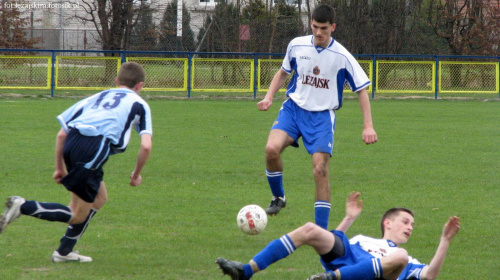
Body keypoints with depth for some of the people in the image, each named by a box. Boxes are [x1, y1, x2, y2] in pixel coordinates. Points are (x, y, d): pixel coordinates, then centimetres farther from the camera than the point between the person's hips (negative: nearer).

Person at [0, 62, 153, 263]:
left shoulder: (97, 97, 31)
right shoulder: (139, 104, 18)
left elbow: (61, 134, 23)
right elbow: (146, 146, 4)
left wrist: (59, 167, 30)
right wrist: (136, 175, 19)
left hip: (71, 144, 6)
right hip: (95, 149, -6)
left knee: (99, 198, 26)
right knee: (78, 215, 4)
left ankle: (65, 251, 25)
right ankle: (24, 207, -14)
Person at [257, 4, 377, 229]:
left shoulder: (342, 57, -9)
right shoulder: (297, 46, -1)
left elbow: (361, 90, -2)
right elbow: (283, 72, 18)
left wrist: (368, 126, -9)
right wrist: (269, 97, 3)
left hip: (322, 116, -2)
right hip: (293, 109, 2)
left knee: (320, 170, -12)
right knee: (272, 148, -25)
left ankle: (321, 229, -2)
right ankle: (278, 197, 1)